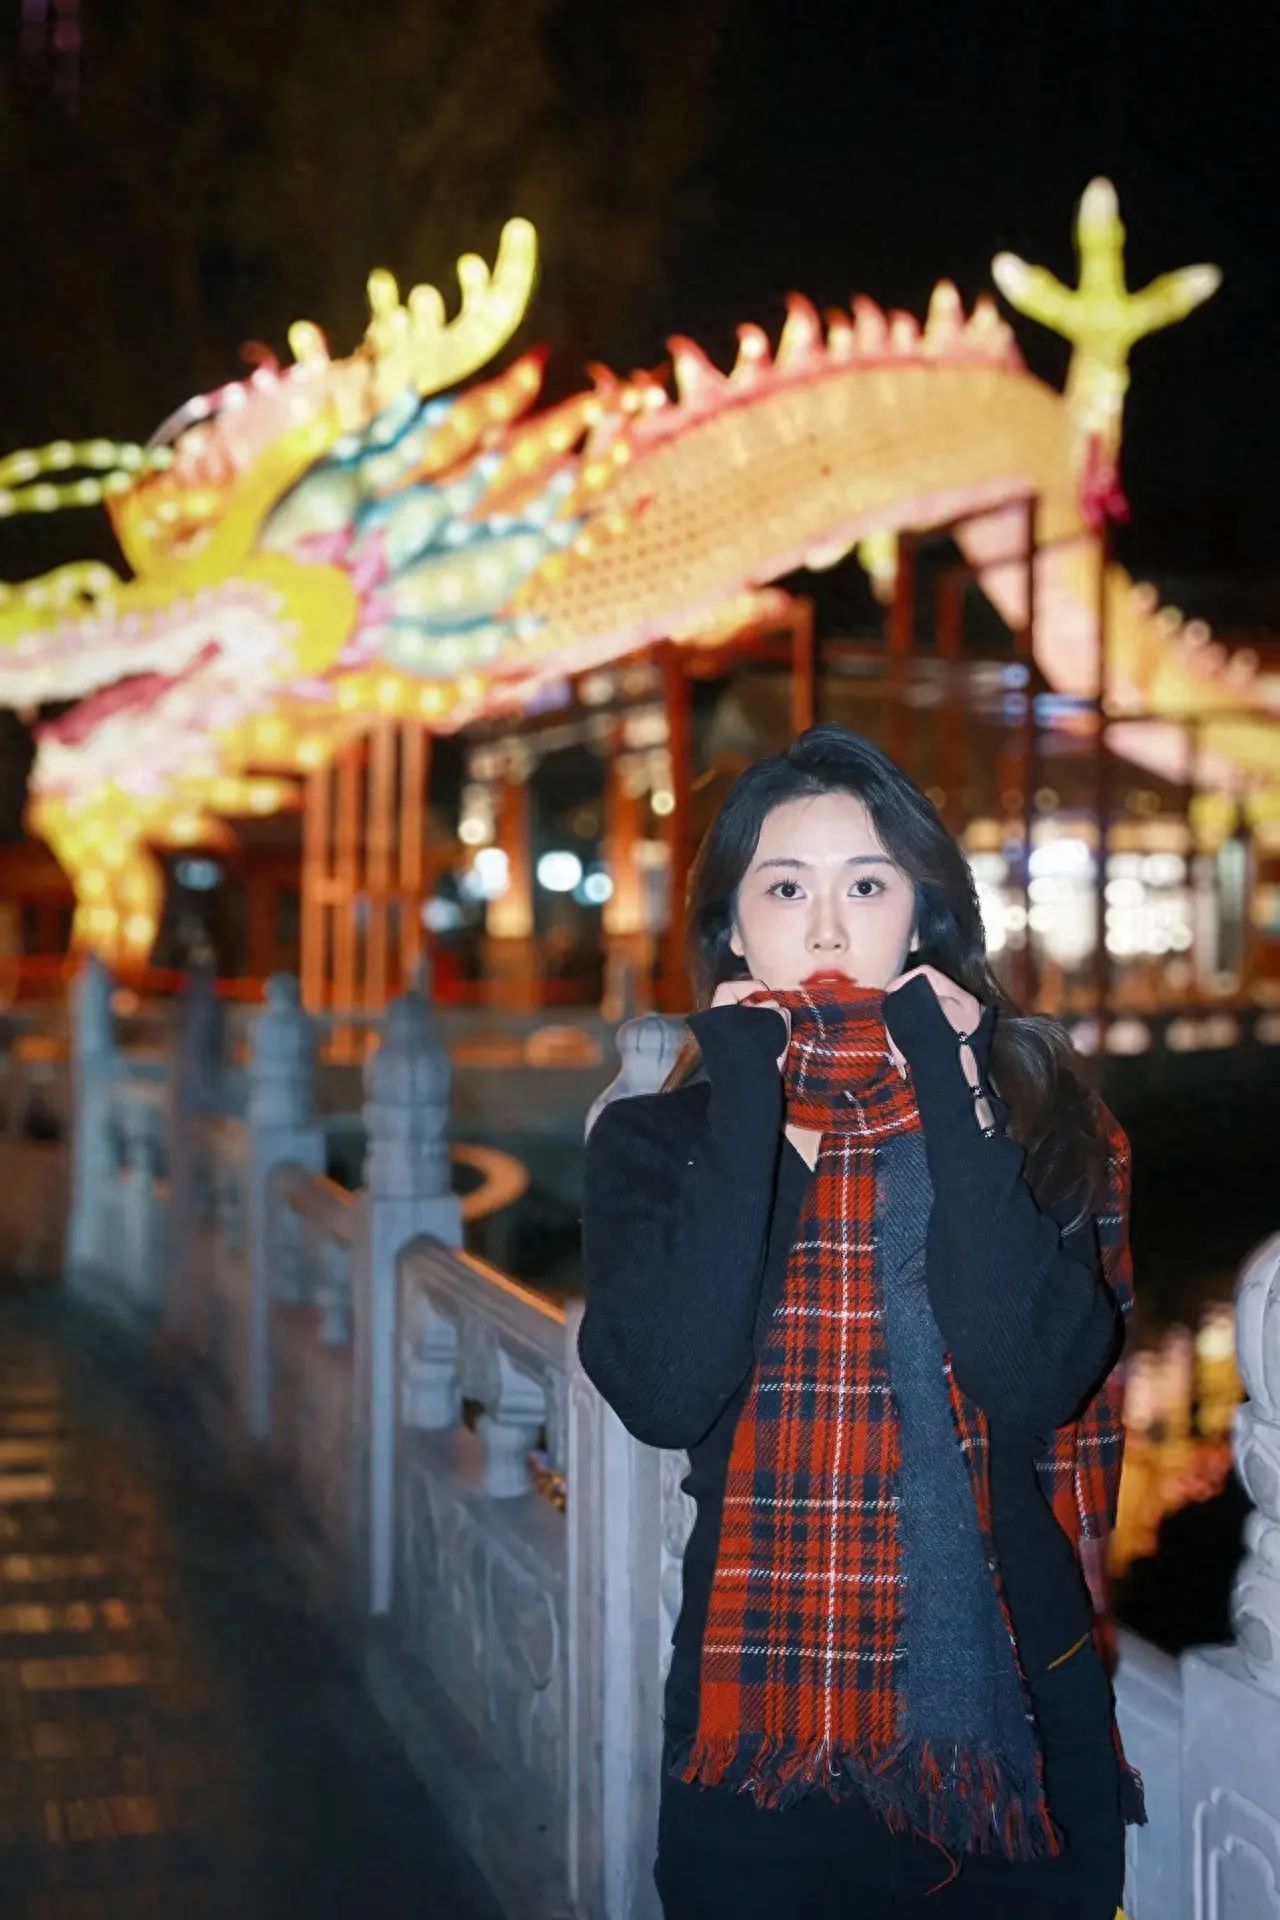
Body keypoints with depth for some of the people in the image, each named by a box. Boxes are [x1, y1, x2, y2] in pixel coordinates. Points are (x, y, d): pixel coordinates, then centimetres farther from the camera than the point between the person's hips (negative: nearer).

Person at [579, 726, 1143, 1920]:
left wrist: (947, 1085, -15)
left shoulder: (1030, 1114, -2)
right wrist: (750, 1091, -16)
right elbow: (663, 1396, -18)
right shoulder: (656, 1139, -1)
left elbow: (1036, 1385, -17)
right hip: (753, 1734, 0)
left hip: (1007, 1715, 0)